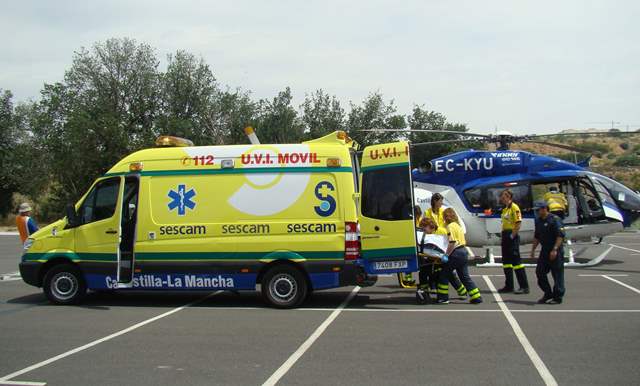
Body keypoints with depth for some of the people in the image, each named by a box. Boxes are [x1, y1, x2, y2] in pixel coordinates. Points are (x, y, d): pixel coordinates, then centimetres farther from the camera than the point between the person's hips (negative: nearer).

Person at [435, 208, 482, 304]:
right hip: (463, 251, 9)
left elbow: (452, 242, -20)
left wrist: (446, 255, -19)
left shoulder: (450, 226, -11)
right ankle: (476, 297, 11)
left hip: (456, 253, -9)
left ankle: (443, 298, 6)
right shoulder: (458, 225, 17)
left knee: (444, 274, 3)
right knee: (465, 276, 13)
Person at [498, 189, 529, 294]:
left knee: (516, 261, -9)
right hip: (505, 236, 10)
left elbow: (518, 222, -17)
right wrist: (503, 237, 15)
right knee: (506, 261, 12)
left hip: (512, 237, -10)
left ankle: (524, 286, -5)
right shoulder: (505, 209, 17)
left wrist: (512, 235, -19)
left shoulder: (514, 207, -10)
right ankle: (509, 286, 20)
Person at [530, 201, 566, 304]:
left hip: (555, 252, -8)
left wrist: (555, 249, -24)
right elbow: (536, 237, 22)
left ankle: (557, 297, 7)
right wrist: (533, 249, 17)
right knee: (540, 272, 8)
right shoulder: (538, 221, 13)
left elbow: (560, 236, -19)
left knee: (557, 274, -1)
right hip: (544, 251, 8)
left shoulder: (555, 219, -13)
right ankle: (548, 294, 21)